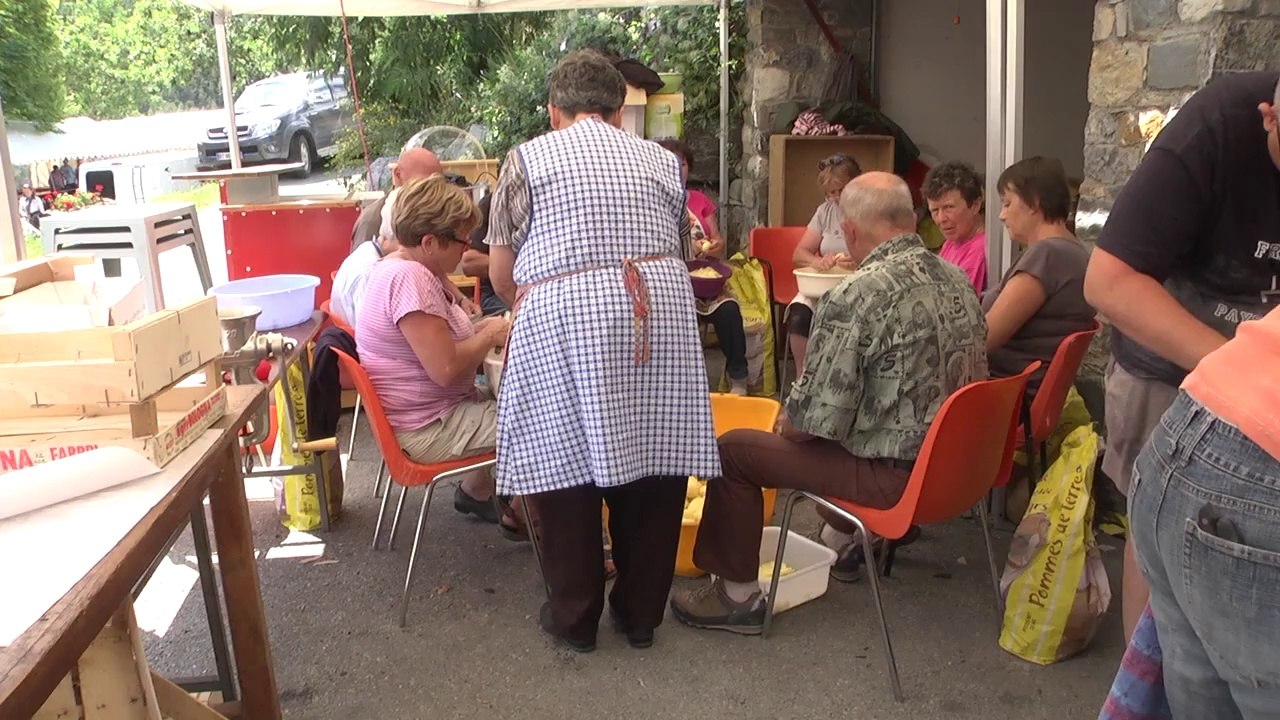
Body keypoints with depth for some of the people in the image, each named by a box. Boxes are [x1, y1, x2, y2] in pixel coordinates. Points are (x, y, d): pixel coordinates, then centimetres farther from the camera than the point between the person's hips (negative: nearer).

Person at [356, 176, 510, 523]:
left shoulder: (404, 266, 6)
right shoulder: (408, 278, -26)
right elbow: (445, 368, -29)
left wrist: (482, 329, -2)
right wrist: (490, 335, -14)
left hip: (434, 409, 10)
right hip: (429, 429, -10)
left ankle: (476, 491, 29)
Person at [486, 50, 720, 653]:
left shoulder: (528, 158, 12)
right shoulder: (660, 159, 20)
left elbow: (500, 273, 10)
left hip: (561, 317, -2)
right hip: (658, 311, 3)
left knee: (565, 464, 8)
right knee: (654, 460, 11)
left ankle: (574, 619, 20)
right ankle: (641, 614, 24)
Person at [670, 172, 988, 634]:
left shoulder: (856, 296, -22)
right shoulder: (958, 279, 2)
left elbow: (816, 418, -22)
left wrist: (786, 424, 2)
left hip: (894, 474, -8)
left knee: (734, 449, 3)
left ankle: (738, 596, 13)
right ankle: (852, 538, 45)